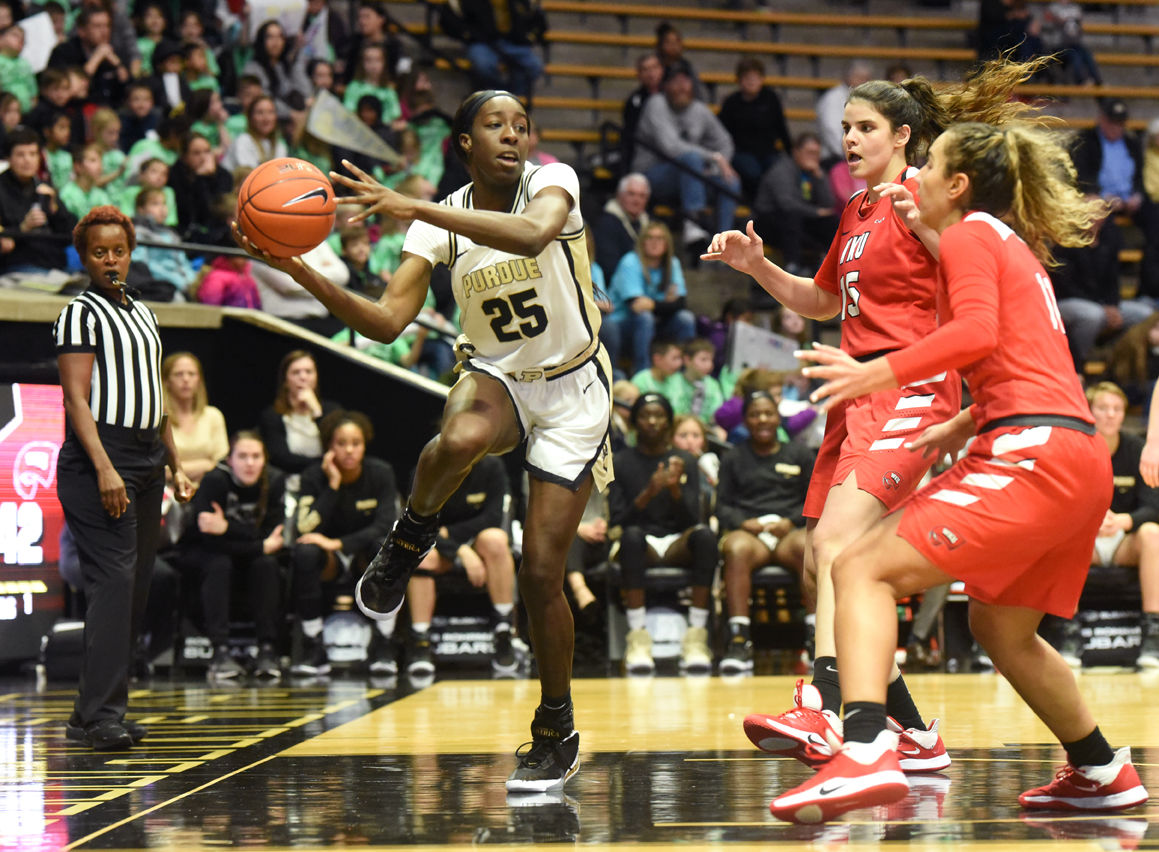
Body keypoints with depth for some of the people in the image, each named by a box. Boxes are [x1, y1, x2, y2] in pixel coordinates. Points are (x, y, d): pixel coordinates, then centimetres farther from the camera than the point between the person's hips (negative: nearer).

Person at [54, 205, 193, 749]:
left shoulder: (141, 313, 20)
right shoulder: (81, 314, -5)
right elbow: (76, 398, -13)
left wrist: (176, 465, 20)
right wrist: (104, 468, -22)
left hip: (146, 460, 8)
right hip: (99, 460, -8)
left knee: (136, 586, 6)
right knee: (113, 580, -16)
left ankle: (88, 717, 10)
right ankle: (101, 715, -18)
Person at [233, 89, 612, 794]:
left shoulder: (552, 182, -16)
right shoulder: (441, 225, -6)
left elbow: (532, 234, -40)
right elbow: (386, 322, -12)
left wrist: (413, 208, -45)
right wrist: (300, 271, -25)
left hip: (572, 391, -2)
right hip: (497, 377, 2)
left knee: (542, 572, -6)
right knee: (461, 439, -39)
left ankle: (558, 734, 15)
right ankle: (411, 540, -7)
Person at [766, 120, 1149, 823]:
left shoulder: (970, 236, 1)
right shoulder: (1018, 247, 27)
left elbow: (977, 331, -18)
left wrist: (880, 373, -21)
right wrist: (966, 428, 27)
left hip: (1032, 451, -9)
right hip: (1080, 458, 9)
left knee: (864, 568, -15)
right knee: (1000, 626, 28)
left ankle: (866, 753, -34)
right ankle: (1104, 773, 38)